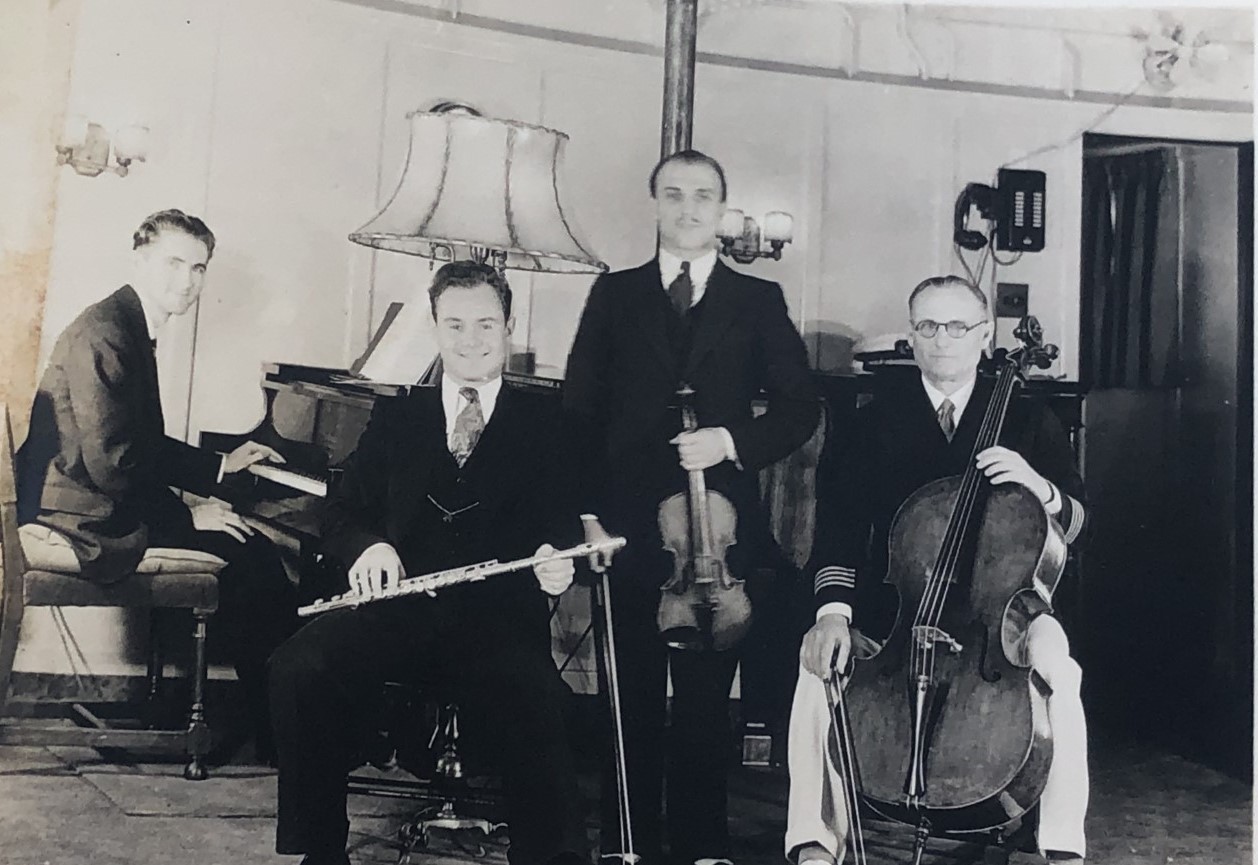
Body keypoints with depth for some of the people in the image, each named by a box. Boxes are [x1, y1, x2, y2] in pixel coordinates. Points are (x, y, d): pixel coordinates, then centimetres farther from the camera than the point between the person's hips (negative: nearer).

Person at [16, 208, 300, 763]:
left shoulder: (133, 330, 13)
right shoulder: (103, 335, -18)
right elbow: (110, 461, -24)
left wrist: (219, 466, 16)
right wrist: (188, 514, -17)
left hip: (105, 500, 10)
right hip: (87, 517, -10)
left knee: (254, 548, 4)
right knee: (249, 553, -15)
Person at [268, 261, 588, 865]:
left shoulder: (546, 422, 15)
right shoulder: (396, 416, 21)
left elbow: (565, 522, 6)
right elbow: (342, 513, 14)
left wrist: (557, 563, -19)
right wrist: (368, 546, -10)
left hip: (499, 618, -2)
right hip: (401, 606, 2)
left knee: (535, 705, -34)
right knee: (296, 668, -26)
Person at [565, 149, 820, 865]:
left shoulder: (759, 301, 10)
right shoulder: (614, 295, 12)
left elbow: (801, 407, 8)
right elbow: (580, 409, 8)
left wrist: (733, 442, -9)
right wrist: (590, 511, 0)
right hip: (630, 527, 1)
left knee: (707, 695, 2)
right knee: (631, 697, 3)